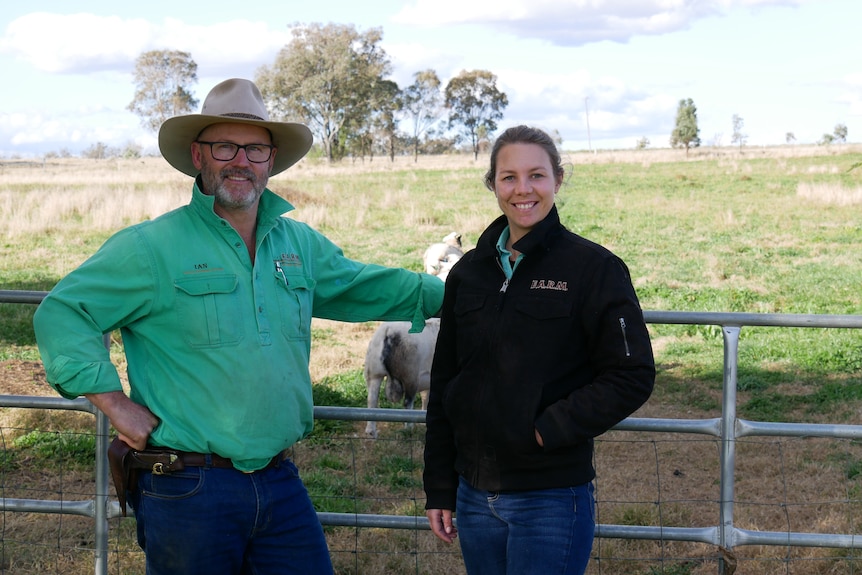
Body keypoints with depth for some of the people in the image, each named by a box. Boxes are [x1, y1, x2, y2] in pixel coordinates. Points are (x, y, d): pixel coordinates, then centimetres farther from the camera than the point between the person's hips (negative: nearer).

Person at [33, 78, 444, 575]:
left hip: (282, 485, 5)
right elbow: (61, 314, -6)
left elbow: (363, 286, 27)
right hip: (187, 491, -5)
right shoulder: (152, 247, -6)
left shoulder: (300, 244, 11)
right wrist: (115, 402, -13)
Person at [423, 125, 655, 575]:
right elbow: (443, 385, 12)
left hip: (552, 498, -5)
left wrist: (549, 428, -17)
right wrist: (439, 490, 10)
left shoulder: (593, 268, -7)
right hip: (475, 495, 5)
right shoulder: (469, 272, 8)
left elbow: (633, 376, -10)